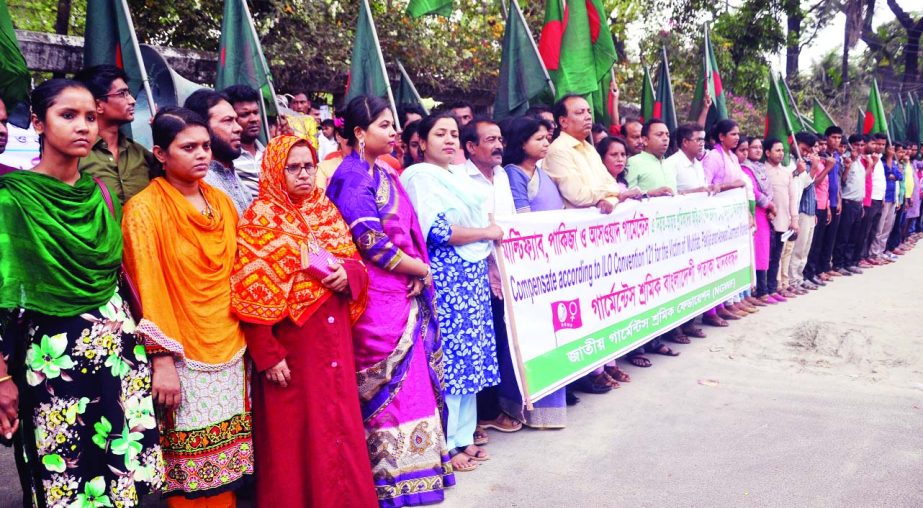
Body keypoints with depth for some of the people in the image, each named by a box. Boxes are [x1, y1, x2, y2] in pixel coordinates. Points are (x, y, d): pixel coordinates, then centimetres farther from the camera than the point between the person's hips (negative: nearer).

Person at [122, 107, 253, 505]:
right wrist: (163, 360, -16)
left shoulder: (221, 201, 9)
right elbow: (148, 288, -12)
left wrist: (245, 336, 12)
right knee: (191, 467, 1)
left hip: (229, 348, 5)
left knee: (227, 458, 11)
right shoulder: (144, 209, -8)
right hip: (183, 355, -5)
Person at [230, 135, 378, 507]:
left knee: (340, 422, 13)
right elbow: (252, 294, -13)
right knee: (295, 432, 4)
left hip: (333, 338, 6)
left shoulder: (326, 210, 10)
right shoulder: (260, 218, -8)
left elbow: (354, 261, 14)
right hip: (290, 344, -5)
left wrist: (348, 273, -11)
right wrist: (268, 356, -17)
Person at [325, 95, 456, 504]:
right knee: (391, 384, 0)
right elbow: (371, 243, -18)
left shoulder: (385, 174, 15)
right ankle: (393, 475, 13)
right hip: (379, 299, -8)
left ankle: (408, 464, 25)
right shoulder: (352, 177, -12)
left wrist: (420, 273, 0)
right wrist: (422, 269, -8)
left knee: (411, 380, 13)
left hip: (405, 294, 8)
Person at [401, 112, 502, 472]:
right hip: (445, 277, -8)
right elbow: (438, 232, -18)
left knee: (469, 355, 10)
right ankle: (446, 444, 6)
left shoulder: (459, 175, 18)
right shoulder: (420, 177, -7)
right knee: (449, 356, -5)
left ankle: (463, 436, 20)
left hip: (473, 275, 8)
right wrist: (487, 232, -8)